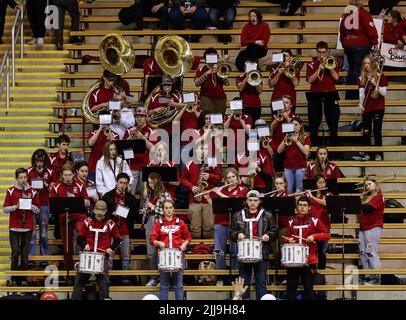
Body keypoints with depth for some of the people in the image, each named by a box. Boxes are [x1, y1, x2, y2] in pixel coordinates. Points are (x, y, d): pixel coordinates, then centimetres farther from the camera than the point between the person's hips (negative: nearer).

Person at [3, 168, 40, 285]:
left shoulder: (32, 192, 6)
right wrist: (15, 207, -14)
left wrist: (30, 205, -11)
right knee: (15, 252, -6)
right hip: (14, 226, -1)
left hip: (28, 226, 1)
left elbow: (37, 210, 8)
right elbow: (5, 209, 2)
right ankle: (14, 278, 2)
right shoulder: (11, 191, 2)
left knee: (25, 253, 4)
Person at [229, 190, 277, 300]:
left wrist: (268, 235, -11)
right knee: (244, 282, 6)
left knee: (261, 281, 1)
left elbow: (274, 231, 9)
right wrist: (237, 234, -12)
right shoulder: (238, 216, 7)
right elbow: (231, 233, 9)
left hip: (262, 254, -1)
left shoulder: (267, 216, 6)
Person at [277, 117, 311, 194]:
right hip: (288, 167, 2)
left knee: (298, 190, -5)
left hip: (300, 167, -2)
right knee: (288, 190, -7)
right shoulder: (288, 136, 14)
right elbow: (279, 151, 5)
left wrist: (296, 141, -14)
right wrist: (285, 140, -8)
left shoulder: (305, 138, 5)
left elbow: (306, 152, -10)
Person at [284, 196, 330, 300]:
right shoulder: (292, 222, 9)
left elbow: (327, 235, 0)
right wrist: (288, 240, -4)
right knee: (291, 288, 6)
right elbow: (286, 237, 19)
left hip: (309, 260, -3)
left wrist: (314, 236, -15)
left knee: (308, 288, 0)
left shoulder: (314, 221, 0)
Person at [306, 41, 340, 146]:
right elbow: (310, 80, -6)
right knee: (314, 125, 0)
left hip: (330, 95, 1)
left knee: (333, 123, -1)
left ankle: (334, 145, 4)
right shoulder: (311, 64, 7)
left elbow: (336, 78, -3)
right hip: (315, 95, -1)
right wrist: (320, 69, -12)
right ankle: (314, 145, 6)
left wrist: (328, 66, -10)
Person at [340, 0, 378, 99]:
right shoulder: (363, 13, -8)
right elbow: (370, 28, -13)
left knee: (351, 69, 14)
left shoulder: (345, 14, 12)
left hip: (347, 45, 6)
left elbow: (342, 31, 17)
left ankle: (349, 96, 16)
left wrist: (344, 44, 26)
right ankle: (356, 95, -10)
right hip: (361, 45, -6)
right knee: (358, 69, -6)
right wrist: (375, 42, -5)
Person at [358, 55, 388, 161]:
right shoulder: (362, 78, 8)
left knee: (377, 131, -4)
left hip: (378, 107, -3)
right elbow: (361, 92, 7)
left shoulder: (380, 76, -2)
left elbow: (384, 93, -5)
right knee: (366, 131, 1)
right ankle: (367, 153, 9)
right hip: (366, 107, 3)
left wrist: (375, 84, -17)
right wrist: (360, 104, -8)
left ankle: (378, 154, -1)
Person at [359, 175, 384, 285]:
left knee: (371, 253, -11)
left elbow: (367, 208, -20)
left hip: (373, 228, -9)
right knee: (363, 253, 7)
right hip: (363, 228, 9)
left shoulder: (378, 197, -8)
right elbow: (362, 209, 20)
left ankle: (376, 278, -10)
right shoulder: (367, 196, 19)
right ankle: (367, 277, 11)